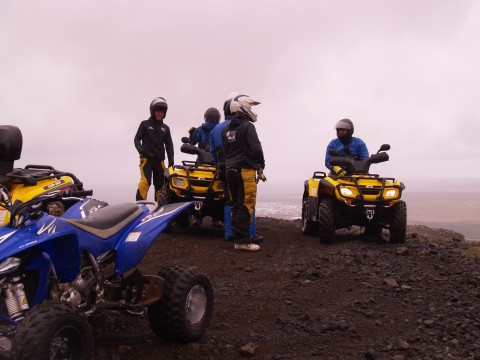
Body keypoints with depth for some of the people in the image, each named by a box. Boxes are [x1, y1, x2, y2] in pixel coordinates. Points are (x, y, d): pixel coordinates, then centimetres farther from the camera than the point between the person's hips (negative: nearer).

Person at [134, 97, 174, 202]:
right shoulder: (145, 124, 7)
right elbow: (137, 139, 5)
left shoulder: (165, 128, 16)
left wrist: (171, 162, 4)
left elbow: (169, 145, 15)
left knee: (161, 185, 4)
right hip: (146, 159, -4)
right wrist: (141, 150, -15)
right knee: (145, 181, -21)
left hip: (159, 160, 4)